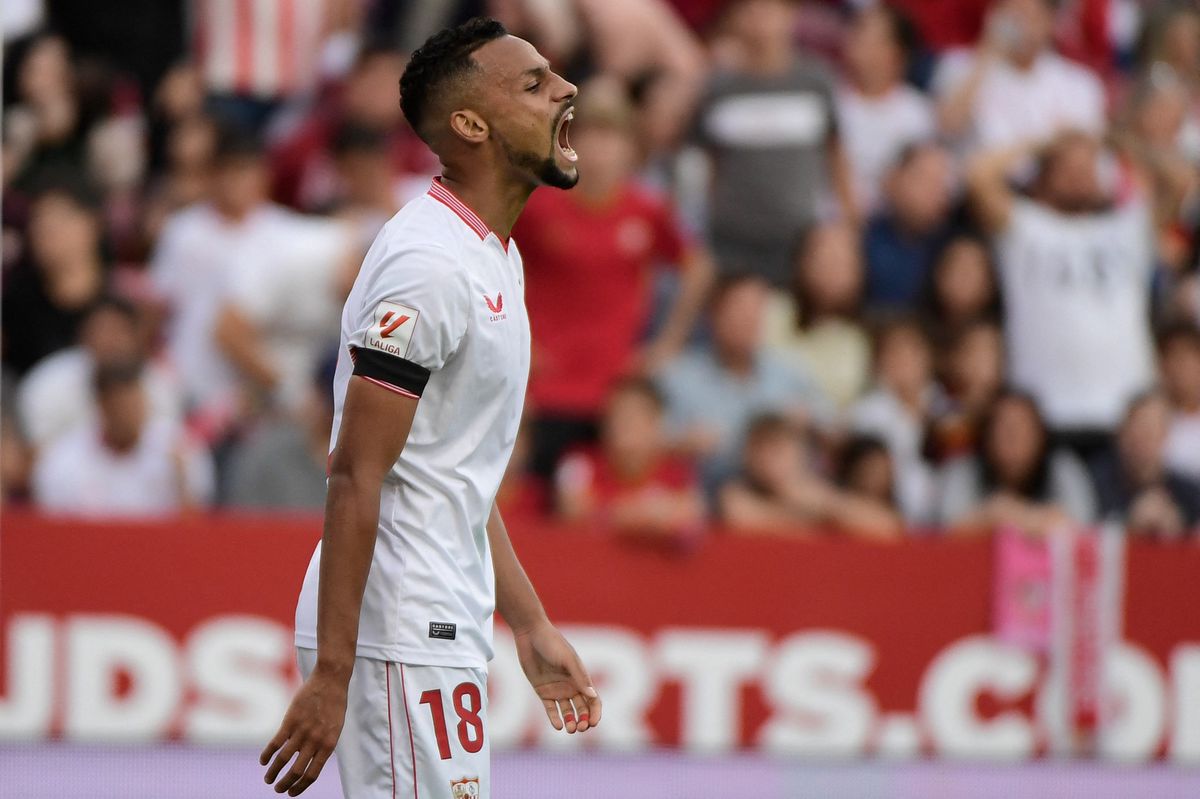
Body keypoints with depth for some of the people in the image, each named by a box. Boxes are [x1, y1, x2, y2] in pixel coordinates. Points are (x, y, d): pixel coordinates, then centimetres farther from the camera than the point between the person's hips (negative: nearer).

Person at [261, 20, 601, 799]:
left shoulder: (496, 260, 16)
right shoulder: (431, 262, -15)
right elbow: (355, 477, -19)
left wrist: (532, 627, 21)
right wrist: (330, 675, -23)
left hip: (440, 631, 10)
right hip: (398, 640, -10)